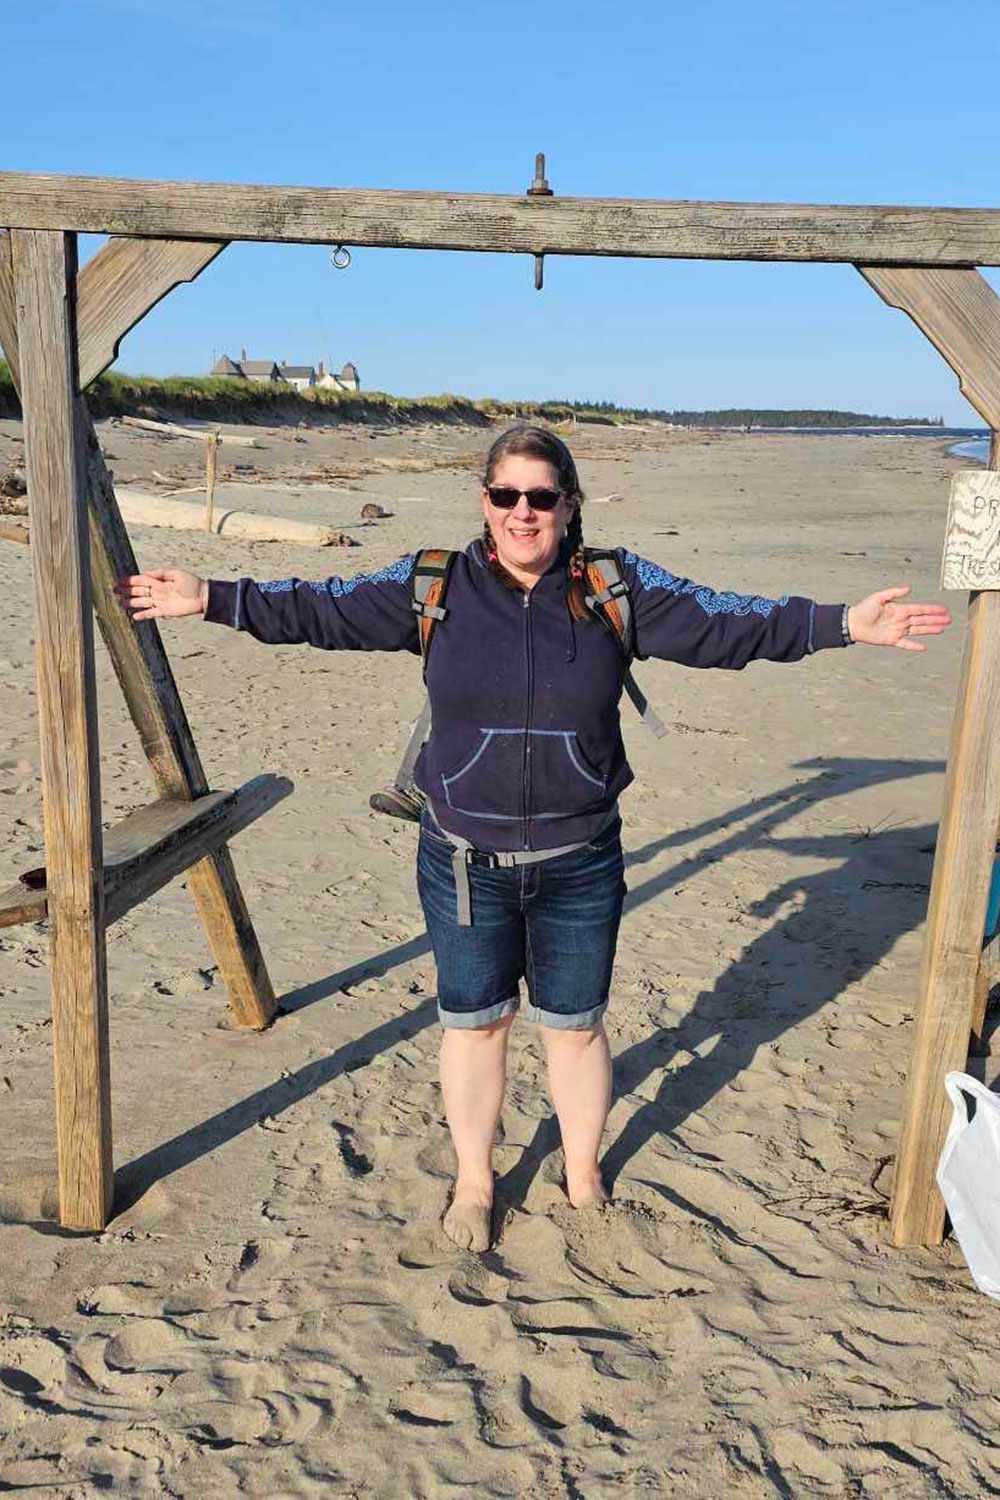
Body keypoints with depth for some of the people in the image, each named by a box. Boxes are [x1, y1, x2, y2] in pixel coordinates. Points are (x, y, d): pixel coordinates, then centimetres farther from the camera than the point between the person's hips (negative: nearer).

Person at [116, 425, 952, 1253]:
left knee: (576, 1026, 16)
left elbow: (722, 624, -7)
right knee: (474, 1023, 15)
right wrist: (211, 600, -7)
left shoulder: (618, 588, -3)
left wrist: (844, 624, -15)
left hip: (580, 865, 0)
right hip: (464, 861, 0)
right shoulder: (434, 586, -3)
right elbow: (322, 612, -2)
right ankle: (474, 1184, 39)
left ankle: (584, 1179, 41)